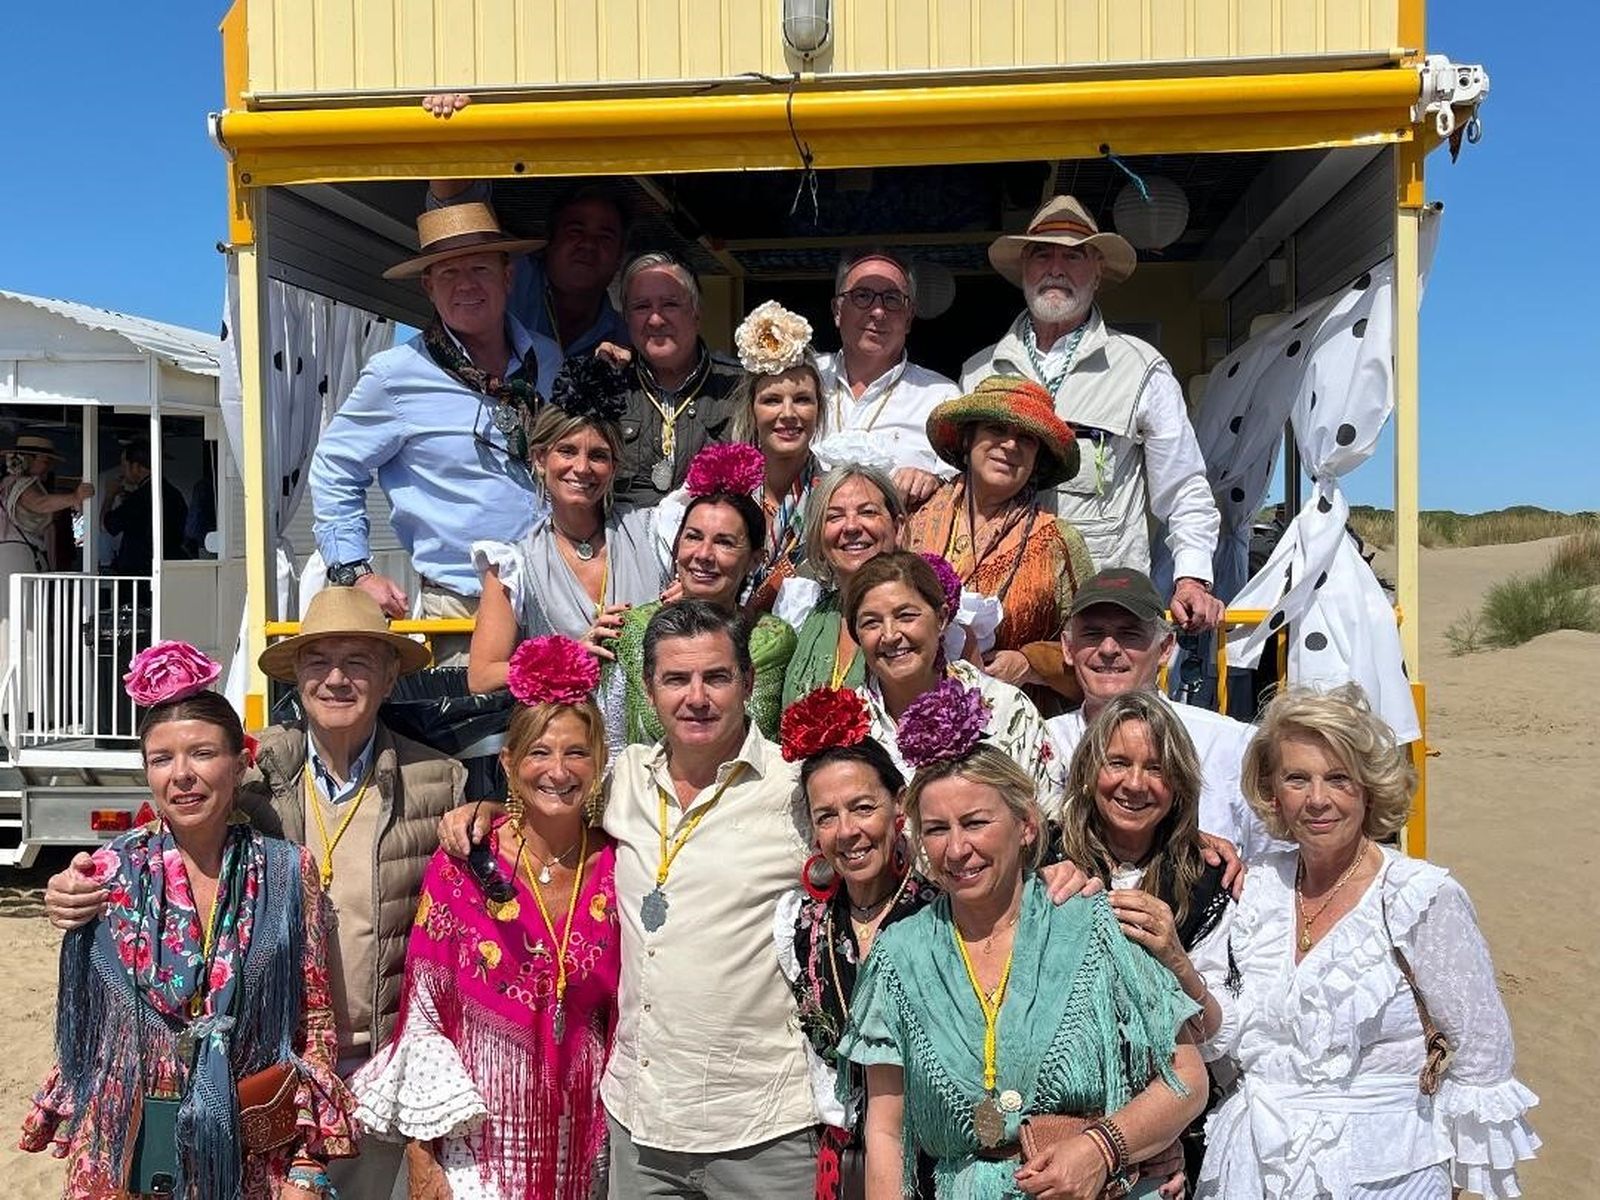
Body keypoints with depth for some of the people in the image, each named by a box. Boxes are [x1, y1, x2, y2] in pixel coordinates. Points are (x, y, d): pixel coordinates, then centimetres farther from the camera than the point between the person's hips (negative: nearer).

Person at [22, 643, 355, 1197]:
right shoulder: (109, 872, -4)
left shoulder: (288, 872, -6)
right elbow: (80, 1018, 6)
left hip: (250, 1155, -1)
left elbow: (315, 1024, -3)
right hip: (123, 1152, 1)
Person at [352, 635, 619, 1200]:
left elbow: (631, 1017, 5)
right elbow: (422, 1014, -6)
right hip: (479, 1134, -2)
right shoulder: (462, 869, -10)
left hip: (584, 1137, 2)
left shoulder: (617, 867, -5)